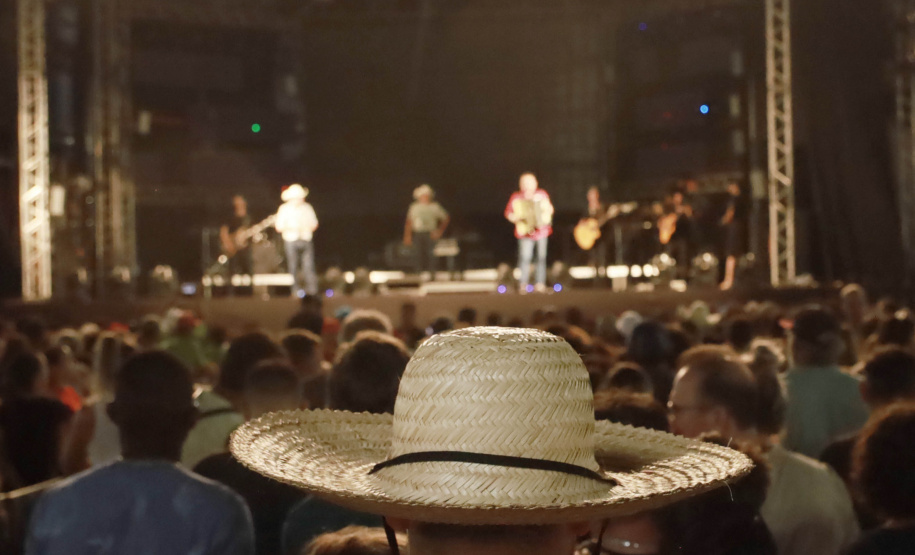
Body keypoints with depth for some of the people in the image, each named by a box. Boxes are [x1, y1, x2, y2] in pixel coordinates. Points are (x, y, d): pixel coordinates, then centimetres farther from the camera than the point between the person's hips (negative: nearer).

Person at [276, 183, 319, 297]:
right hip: (291, 241, -1)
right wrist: (292, 228, -5)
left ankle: (312, 289, -2)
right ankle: (296, 290, -2)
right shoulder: (284, 209, 5)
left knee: (308, 266, -3)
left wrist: (308, 227, -1)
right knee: (293, 267, -4)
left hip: (306, 240, 1)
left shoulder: (307, 208, 8)